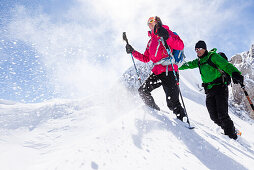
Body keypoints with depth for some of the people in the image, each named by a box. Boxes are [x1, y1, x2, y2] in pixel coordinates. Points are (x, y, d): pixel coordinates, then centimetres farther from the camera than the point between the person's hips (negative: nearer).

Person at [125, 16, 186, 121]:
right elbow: (146, 58, 28)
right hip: (157, 73, 8)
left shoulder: (167, 33, 0)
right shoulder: (151, 41, 23)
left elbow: (180, 46, -16)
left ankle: (182, 118, 11)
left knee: (172, 103, -11)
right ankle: (155, 111, 19)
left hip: (169, 72, -8)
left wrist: (166, 37, -28)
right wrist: (133, 52, 21)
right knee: (143, 90, 3)